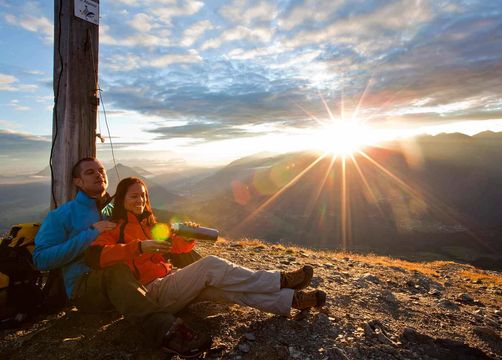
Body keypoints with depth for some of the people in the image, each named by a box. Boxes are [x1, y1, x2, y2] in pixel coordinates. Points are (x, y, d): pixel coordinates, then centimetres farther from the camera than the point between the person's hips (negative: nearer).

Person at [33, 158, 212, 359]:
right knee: (116, 270, -38)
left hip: (118, 282, 6)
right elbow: (41, 259, -8)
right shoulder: (61, 215, 4)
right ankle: (167, 331, -56)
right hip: (84, 287, -5)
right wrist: (91, 234, -15)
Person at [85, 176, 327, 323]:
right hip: (151, 291, -7)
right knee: (210, 265, -25)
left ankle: (291, 299, -20)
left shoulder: (150, 225, 21)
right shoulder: (114, 229, 0)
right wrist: (139, 247, -30)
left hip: (169, 280, 7)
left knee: (219, 286, -16)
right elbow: (94, 257, -22)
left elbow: (178, 246, 14)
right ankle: (280, 281, -21)